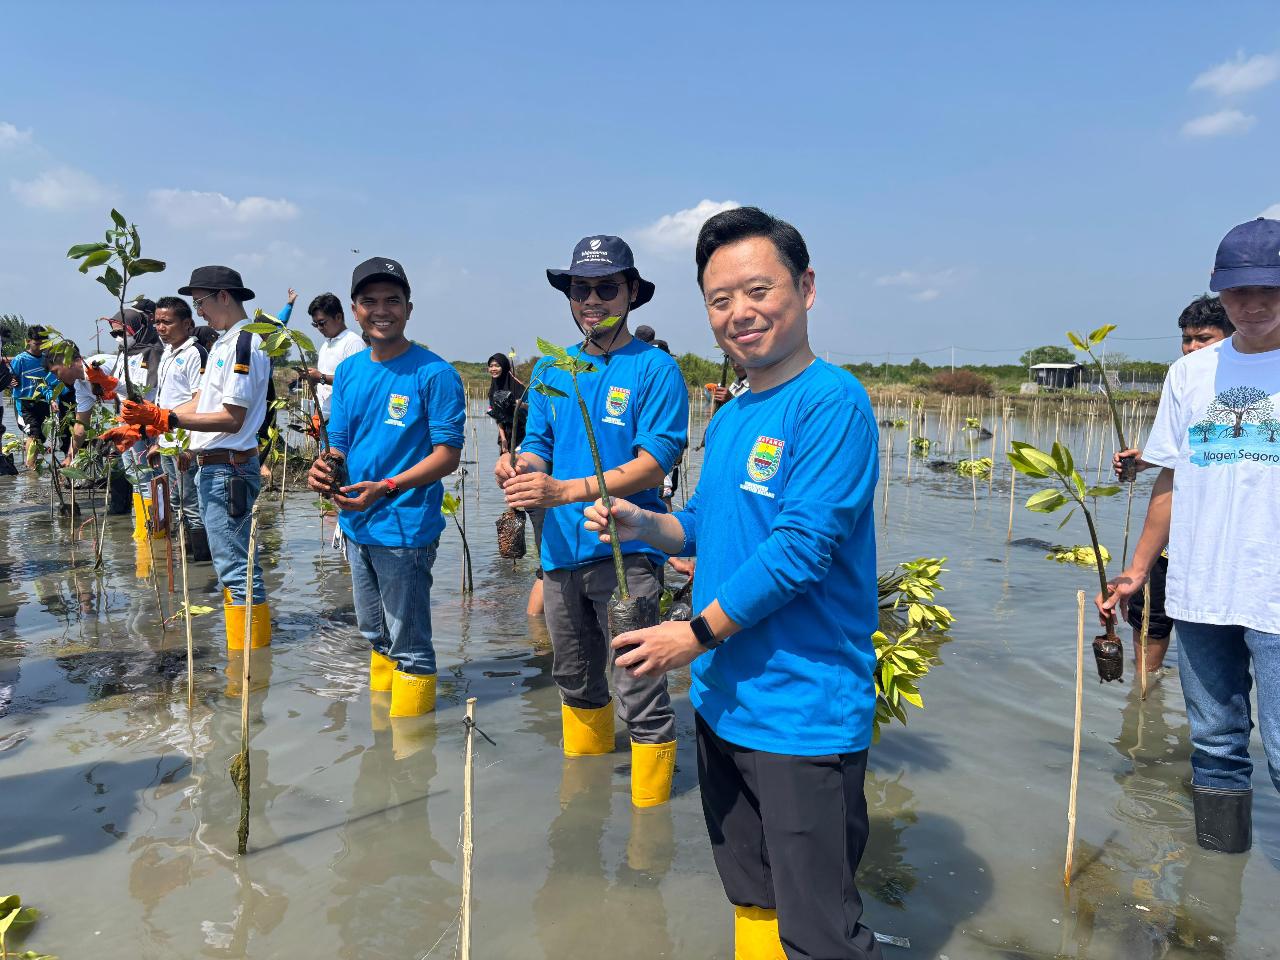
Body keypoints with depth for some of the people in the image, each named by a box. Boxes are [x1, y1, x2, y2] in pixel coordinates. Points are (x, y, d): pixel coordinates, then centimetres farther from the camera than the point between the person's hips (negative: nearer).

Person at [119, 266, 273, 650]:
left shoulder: (245, 343, -14)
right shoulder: (223, 342, 17)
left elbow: (232, 418, -19)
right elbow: (198, 405, 17)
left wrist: (166, 418, -21)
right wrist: (144, 424, 10)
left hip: (228, 469, -11)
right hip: (211, 466, 11)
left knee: (237, 567, -7)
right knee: (234, 564, 17)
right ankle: (246, 651, 28)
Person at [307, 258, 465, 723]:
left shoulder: (434, 374, -13)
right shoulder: (348, 371, 8)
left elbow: (447, 455, -15)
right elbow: (339, 442, 13)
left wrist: (386, 488, -26)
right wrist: (323, 471, -10)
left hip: (405, 527, -7)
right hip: (356, 524, 8)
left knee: (409, 646, 3)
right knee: (375, 635, 22)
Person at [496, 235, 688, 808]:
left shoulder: (655, 368, -6)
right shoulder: (550, 370, 13)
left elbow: (654, 463, -15)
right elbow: (539, 445, 13)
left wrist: (565, 491, -24)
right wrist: (520, 468, -12)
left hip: (624, 551, -6)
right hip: (561, 551, 6)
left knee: (639, 695, -6)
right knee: (575, 683, 21)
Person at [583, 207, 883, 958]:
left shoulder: (831, 402, -16)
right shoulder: (729, 419, 10)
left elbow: (799, 547, -22)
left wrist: (695, 636, -16)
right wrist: (643, 525, 0)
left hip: (804, 716, -8)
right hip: (723, 702, 8)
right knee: (751, 897, 24)